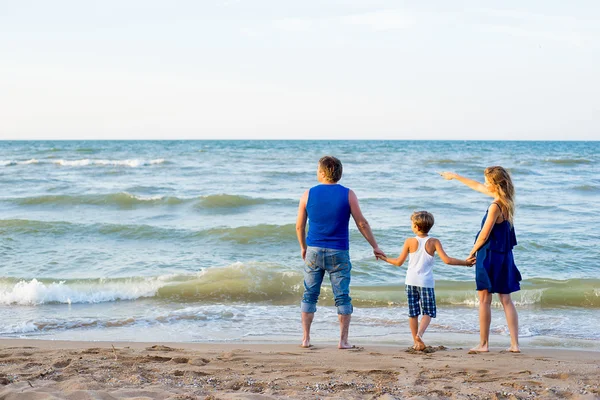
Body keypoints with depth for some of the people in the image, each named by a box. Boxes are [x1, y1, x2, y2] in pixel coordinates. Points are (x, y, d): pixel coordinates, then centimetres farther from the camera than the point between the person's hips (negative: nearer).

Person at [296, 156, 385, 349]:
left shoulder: (308, 195, -1)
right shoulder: (348, 195, -5)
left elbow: (299, 226, 5)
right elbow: (362, 223, -3)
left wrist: (303, 247, 21)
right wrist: (375, 247, 7)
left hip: (314, 251, 1)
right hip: (338, 253, -1)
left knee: (310, 295, 11)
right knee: (342, 297, 5)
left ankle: (306, 338, 11)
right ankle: (343, 340, 3)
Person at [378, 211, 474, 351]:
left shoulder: (410, 242, -1)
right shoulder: (434, 242, -4)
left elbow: (399, 262, 3)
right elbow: (446, 260, -12)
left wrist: (385, 259, 21)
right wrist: (465, 262, -2)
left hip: (411, 281, 2)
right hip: (426, 282, -1)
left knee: (413, 313, 9)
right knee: (428, 312, 4)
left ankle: (417, 342, 12)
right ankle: (419, 334, -21)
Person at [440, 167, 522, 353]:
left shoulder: (495, 207, -21)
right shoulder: (506, 200, 5)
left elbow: (484, 235, -17)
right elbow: (477, 186, 18)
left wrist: (472, 252, -1)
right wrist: (456, 177, 29)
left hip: (489, 256, -8)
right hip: (504, 256, 8)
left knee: (484, 300, 3)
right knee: (506, 299, 9)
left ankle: (483, 344, 8)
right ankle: (515, 344, 6)